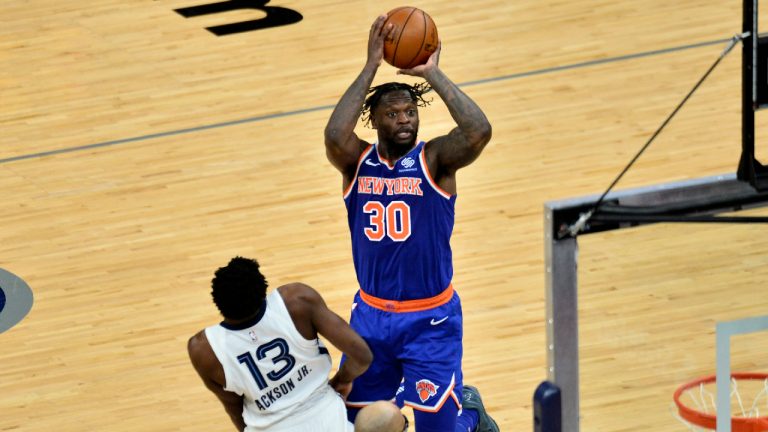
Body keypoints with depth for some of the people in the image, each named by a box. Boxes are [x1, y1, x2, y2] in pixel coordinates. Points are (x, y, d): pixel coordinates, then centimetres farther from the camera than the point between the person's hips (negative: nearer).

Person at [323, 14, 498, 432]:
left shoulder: (435, 159, -9)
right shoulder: (357, 161, -5)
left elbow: (479, 131, -29)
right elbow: (334, 137, -28)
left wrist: (432, 74, -22)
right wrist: (371, 66, -25)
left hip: (431, 319, -3)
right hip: (371, 315, 3)